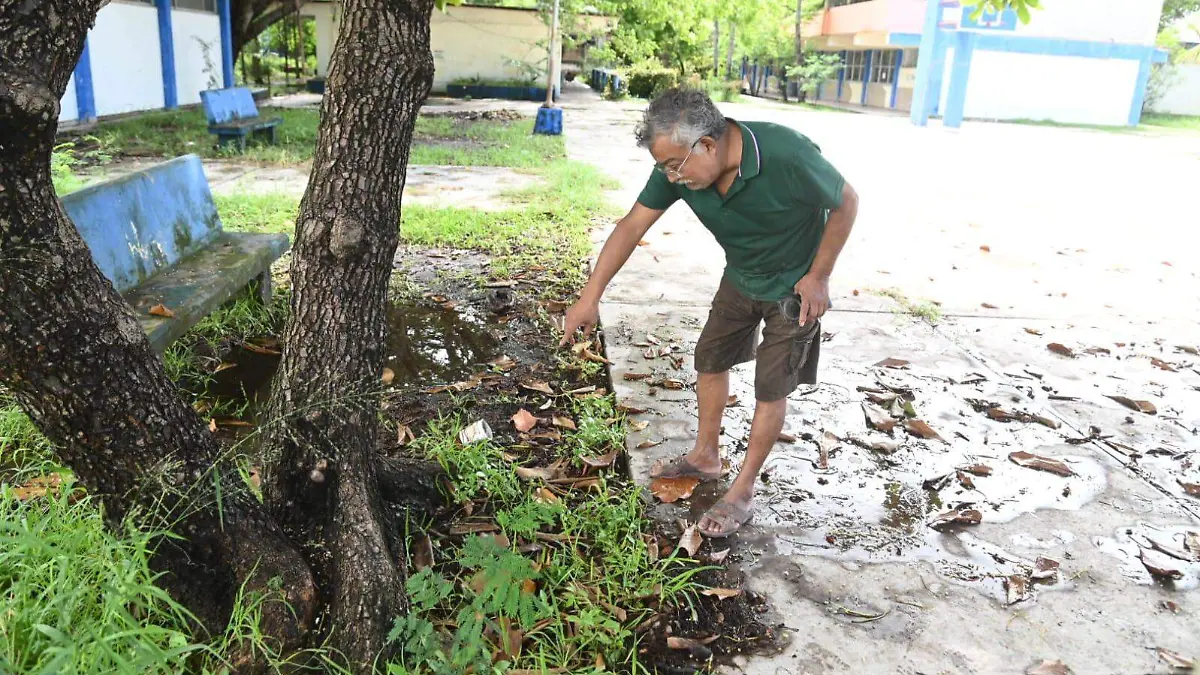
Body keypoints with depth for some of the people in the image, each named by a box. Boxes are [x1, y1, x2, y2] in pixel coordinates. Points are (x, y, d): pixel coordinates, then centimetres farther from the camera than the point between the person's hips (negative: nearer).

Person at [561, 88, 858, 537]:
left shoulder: (787, 155, -37)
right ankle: (705, 456, 35)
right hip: (740, 276, 6)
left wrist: (818, 276, -16)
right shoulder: (679, 166, -22)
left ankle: (742, 492, 15)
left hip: (794, 284, -5)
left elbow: (846, 202, -20)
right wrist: (590, 297, -16)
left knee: (771, 388, 1)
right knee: (709, 360, 14)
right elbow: (632, 225, -15)